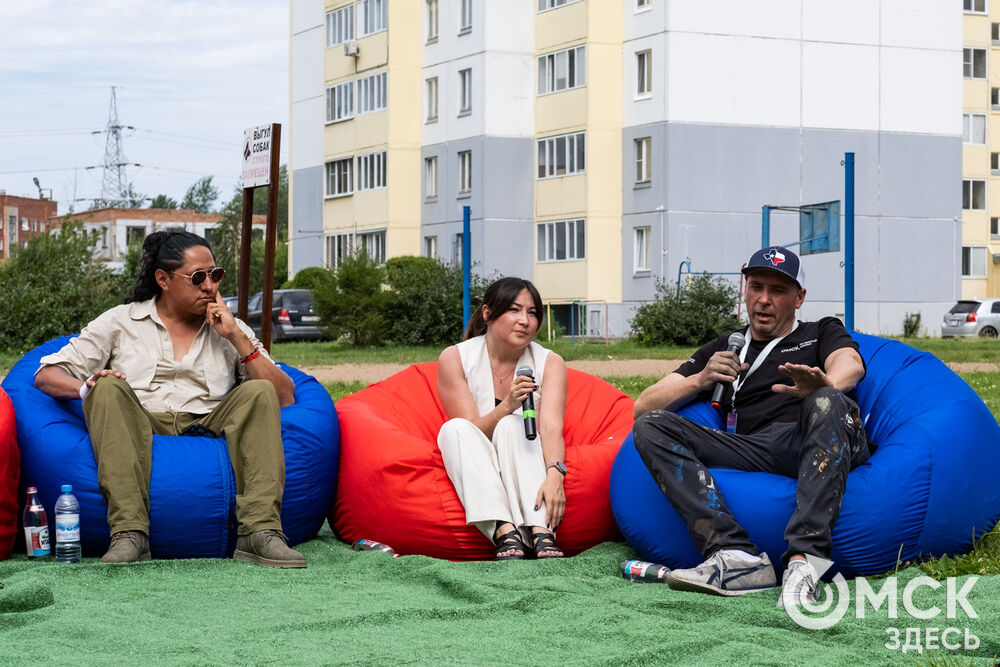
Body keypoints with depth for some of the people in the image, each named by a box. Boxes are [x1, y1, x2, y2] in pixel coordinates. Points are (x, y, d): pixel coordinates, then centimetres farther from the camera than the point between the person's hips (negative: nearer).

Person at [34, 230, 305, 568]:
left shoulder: (230, 329, 20)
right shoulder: (120, 322, 15)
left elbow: (285, 398, 9)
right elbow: (47, 375, 8)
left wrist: (236, 337, 2)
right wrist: (89, 388, -14)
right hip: (139, 432, -1)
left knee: (258, 392, -23)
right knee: (109, 386, -28)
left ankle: (260, 532, -38)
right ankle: (129, 533, -42)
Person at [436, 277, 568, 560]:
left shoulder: (550, 363, -3)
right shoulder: (454, 359, -5)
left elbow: (551, 427, -19)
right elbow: (471, 433, -12)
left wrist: (554, 474, -40)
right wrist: (506, 406, -32)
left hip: (523, 468, 0)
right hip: (473, 469, 0)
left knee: (512, 425, -28)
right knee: (454, 429, -28)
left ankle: (542, 533, -48)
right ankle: (504, 531, -47)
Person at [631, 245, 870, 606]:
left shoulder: (823, 333, 27)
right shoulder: (723, 349, 32)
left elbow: (851, 364, -1)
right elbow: (644, 407, 23)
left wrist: (824, 384, -27)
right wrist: (700, 380, 3)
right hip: (753, 451, 3)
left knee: (827, 403, -36)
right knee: (650, 427, -17)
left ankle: (803, 560, -48)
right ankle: (736, 555, -35)